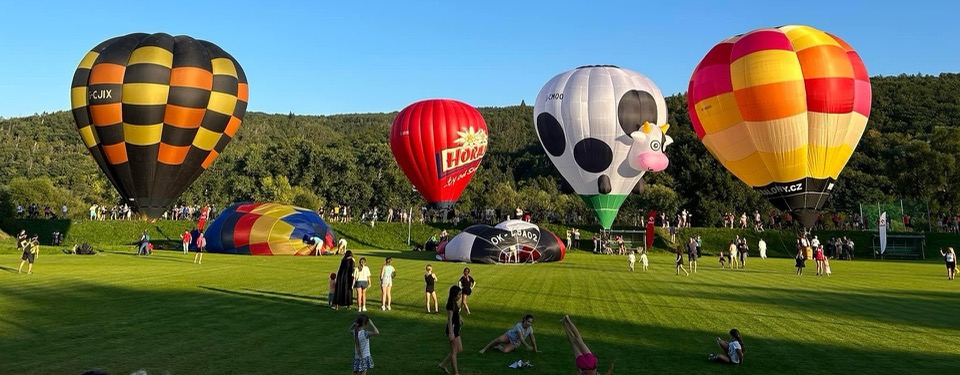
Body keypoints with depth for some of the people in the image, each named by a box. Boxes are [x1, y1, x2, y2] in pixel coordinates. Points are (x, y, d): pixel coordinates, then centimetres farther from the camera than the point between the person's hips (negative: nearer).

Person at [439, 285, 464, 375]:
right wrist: (450, 333, -24)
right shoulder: (450, 304, -20)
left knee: (459, 349, 16)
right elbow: (449, 319, -22)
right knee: (454, 351, 1)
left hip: (456, 328, 10)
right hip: (452, 328, -10)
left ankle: (443, 364, 24)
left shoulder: (454, 303, 9)